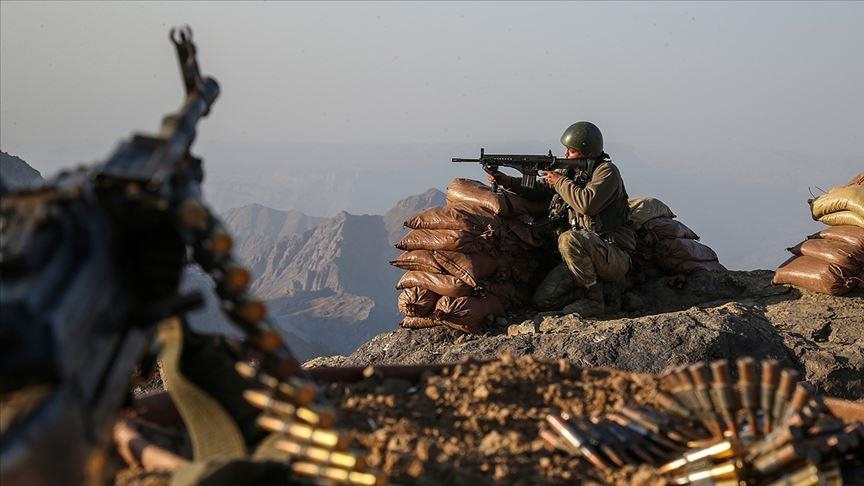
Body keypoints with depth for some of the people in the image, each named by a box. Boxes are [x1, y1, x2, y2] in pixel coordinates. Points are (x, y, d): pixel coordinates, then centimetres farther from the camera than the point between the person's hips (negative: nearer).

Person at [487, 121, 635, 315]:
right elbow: (536, 192, 20)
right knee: (542, 300, -9)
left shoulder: (606, 171, -10)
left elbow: (587, 203, -27)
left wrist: (560, 182, -13)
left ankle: (593, 301, -21)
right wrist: (506, 181, 5)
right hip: (581, 255, 7)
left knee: (569, 239, -37)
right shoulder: (571, 172, 13)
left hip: (614, 256, -7)